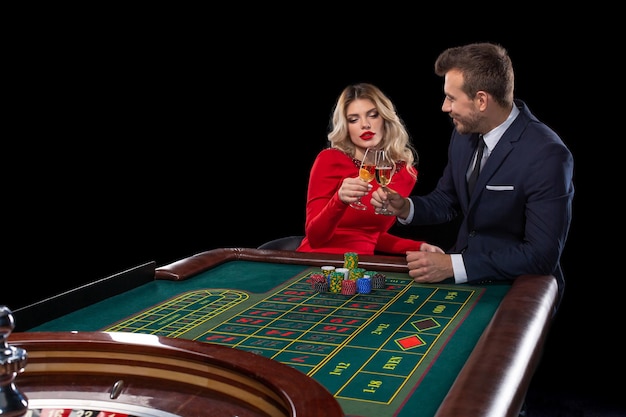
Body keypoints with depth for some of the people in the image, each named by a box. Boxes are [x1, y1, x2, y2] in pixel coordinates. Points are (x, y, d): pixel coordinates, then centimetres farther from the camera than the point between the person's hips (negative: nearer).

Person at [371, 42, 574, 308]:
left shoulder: (548, 156, -22)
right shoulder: (464, 133, 0)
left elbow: (542, 255, -24)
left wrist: (452, 266, -26)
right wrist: (405, 208, -5)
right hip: (462, 273, 7)